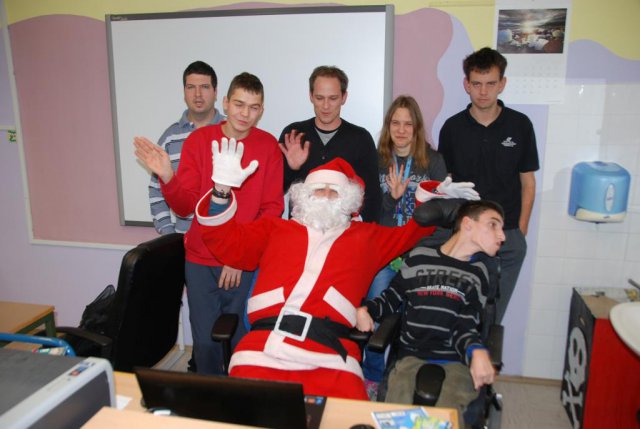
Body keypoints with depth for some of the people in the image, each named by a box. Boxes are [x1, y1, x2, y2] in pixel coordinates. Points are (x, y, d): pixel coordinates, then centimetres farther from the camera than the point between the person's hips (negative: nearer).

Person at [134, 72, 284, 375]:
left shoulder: (268, 145, -1)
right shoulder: (198, 140, 0)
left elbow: (272, 208, -3)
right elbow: (186, 206, -4)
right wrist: (167, 177, -23)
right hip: (201, 261, 1)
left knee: (240, 341, 7)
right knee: (205, 342, 6)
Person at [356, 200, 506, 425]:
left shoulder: (478, 273, 13)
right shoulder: (419, 258, 10)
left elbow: (465, 327, 5)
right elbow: (391, 299, 21)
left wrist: (476, 351, -16)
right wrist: (365, 309, 2)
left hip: (456, 362, 1)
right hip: (411, 357, 0)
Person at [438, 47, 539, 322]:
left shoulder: (520, 125, 1)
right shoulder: (452, 127, 1)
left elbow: (527, 182, 6)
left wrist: (521, 230, 1)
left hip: (508, 238, 0)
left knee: (493, 316, 10)